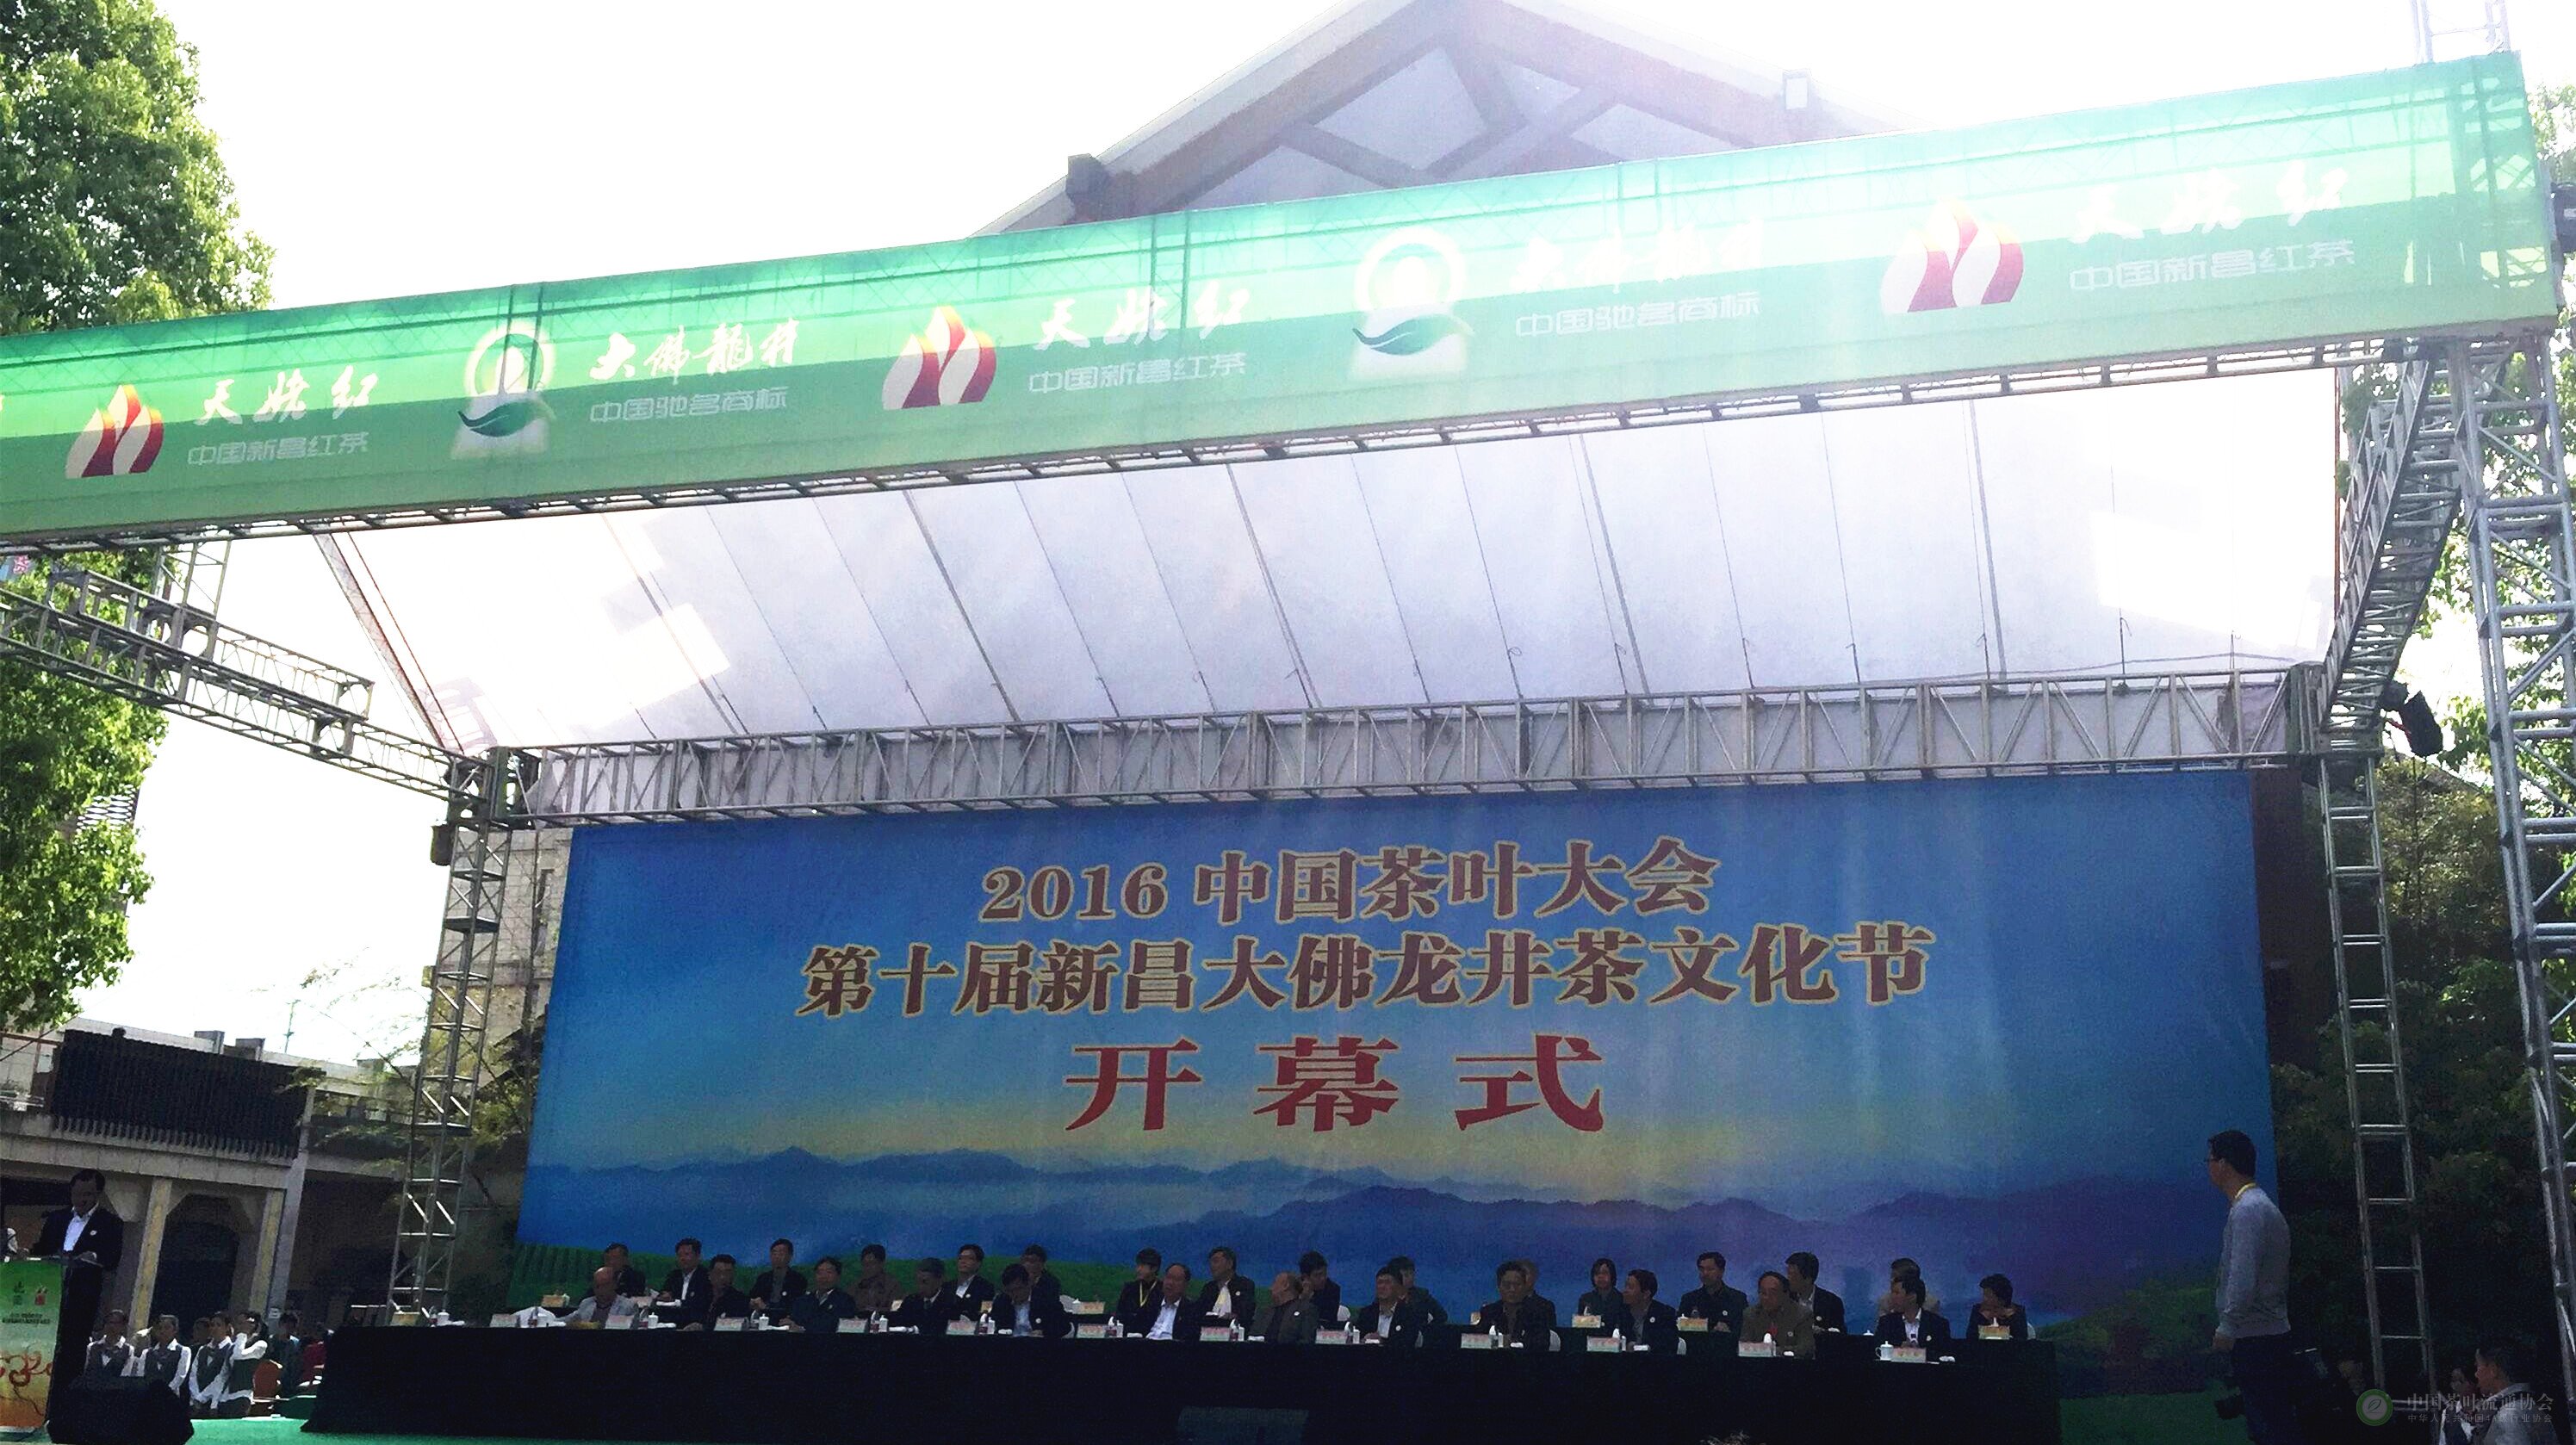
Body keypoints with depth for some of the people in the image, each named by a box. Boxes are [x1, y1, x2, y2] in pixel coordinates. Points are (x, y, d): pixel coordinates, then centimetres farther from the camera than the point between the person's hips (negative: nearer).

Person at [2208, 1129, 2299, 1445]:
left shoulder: (2247, 1210, -16)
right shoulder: (2260, 1205, 16)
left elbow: (2243, 1279, -23)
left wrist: (2227, 1329, -16)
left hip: (2255, 1339, -10)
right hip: (2268, 1335, 10)